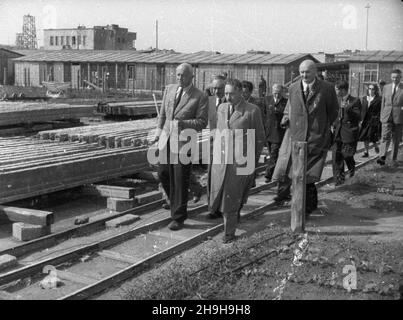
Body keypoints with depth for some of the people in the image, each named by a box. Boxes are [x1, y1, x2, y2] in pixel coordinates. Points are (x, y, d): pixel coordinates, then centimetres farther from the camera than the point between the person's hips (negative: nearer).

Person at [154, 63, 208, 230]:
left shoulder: (200, 97, -9)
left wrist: (182, 123, -24)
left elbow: (202, 122, -11)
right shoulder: (169, 89, 7)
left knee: (180, 180, -2)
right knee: (163, 174, 12)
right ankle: (176, 202, 39)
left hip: (184, 142, -5)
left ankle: (178, 218, 10)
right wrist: (159, 131, 13)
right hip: (166, 140, 5)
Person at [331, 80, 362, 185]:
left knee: (347, 155, -3)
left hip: (349, 133, -5)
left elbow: (358, 117, -14)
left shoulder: (355, 101, -6)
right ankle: (339, 178, 6)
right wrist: (334, 125, 9)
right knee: (336, 155, -2)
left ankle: (351, 169, 31)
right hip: (338, 133, 5)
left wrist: (347, 108, -25)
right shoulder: (338, 100, 12)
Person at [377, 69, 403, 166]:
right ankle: (383, 157, -24)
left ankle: (394, 159, 18)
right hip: (387, 116, 1)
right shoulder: (386, 87, 11)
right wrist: (381, 116, 10)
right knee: (385, 137, -13)